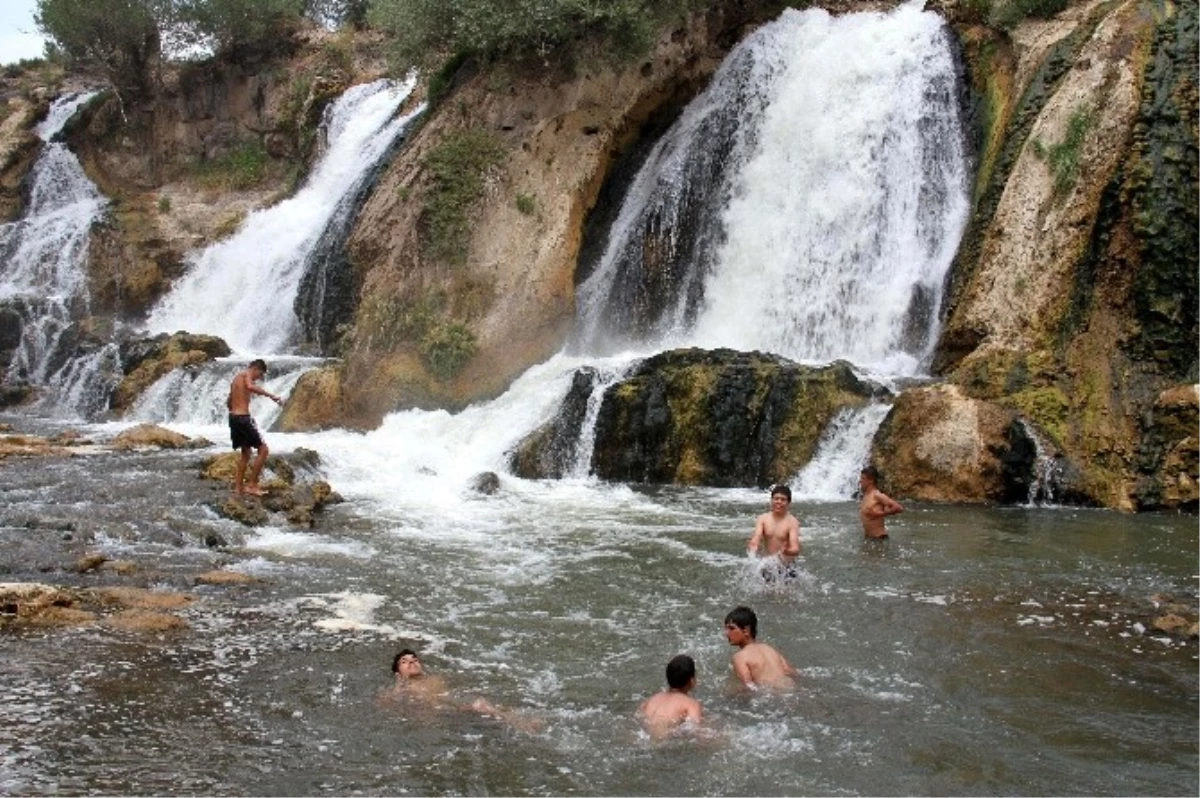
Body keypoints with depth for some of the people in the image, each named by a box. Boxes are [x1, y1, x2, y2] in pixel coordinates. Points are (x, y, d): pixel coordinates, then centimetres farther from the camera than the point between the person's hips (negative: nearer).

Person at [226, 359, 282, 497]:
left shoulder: (237, 377, 21)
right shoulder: (247, 373, -5)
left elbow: (229, 403, 28)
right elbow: (250, 387, -30)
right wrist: (271, 396, -29)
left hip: (233, 417, 10)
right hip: (243, 418, -10)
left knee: (246, 452, 21)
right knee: (263, 449, -5)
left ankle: (238, 486, 20)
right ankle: (252, 485, -7)